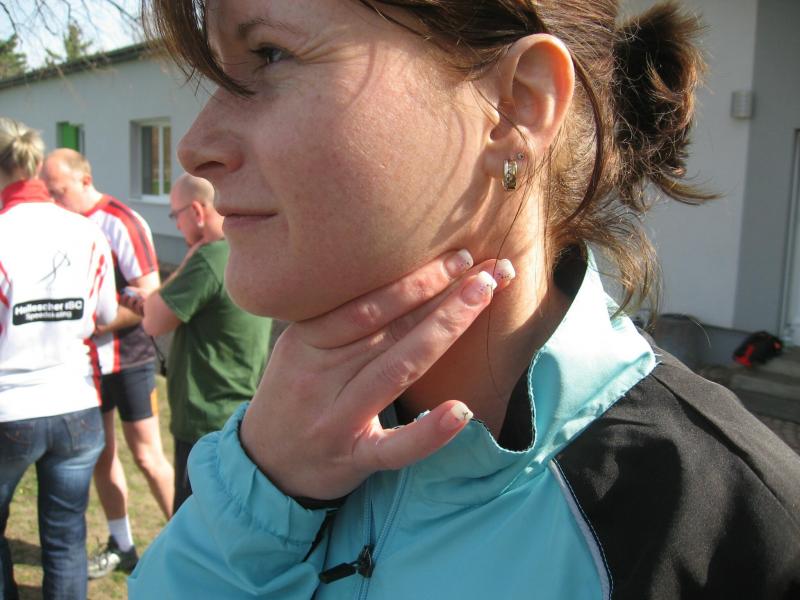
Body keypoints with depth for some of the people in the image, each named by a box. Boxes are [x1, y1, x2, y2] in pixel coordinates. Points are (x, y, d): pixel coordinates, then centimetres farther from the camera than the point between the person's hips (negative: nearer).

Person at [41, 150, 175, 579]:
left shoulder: (121, 223, -15)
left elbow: (148, 299, -17)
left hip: (127, 361, -6)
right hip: (87, 362, 6)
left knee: (147, 455, 0)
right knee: (101, 454, 13)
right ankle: (121, 547, 28)